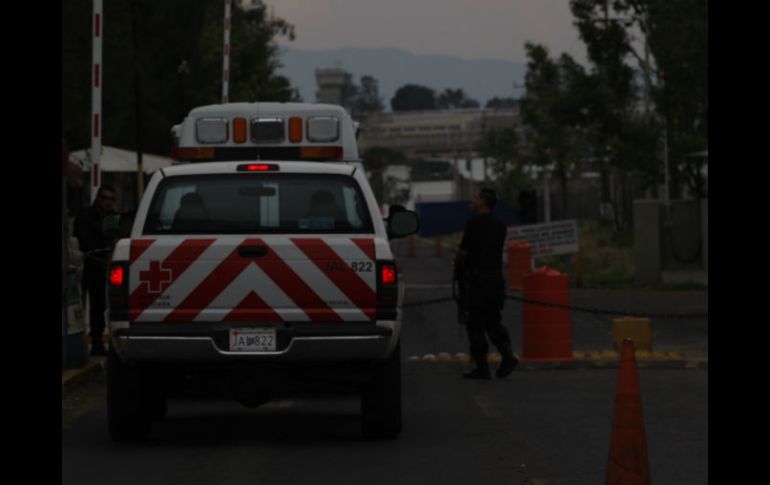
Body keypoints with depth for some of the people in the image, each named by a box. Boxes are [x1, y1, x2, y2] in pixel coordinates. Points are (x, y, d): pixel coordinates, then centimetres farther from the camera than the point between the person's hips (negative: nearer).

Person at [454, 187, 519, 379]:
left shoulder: (474, 223, -11)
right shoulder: (500, 225, 12)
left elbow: (464, 252, -12)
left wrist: (458, 270, 6)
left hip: (477, 277, -7)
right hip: (496, 275, 7)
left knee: (475, 324, 0)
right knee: (492, 320, 14)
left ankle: (482, 368, -1)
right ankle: (507, 354, -7)